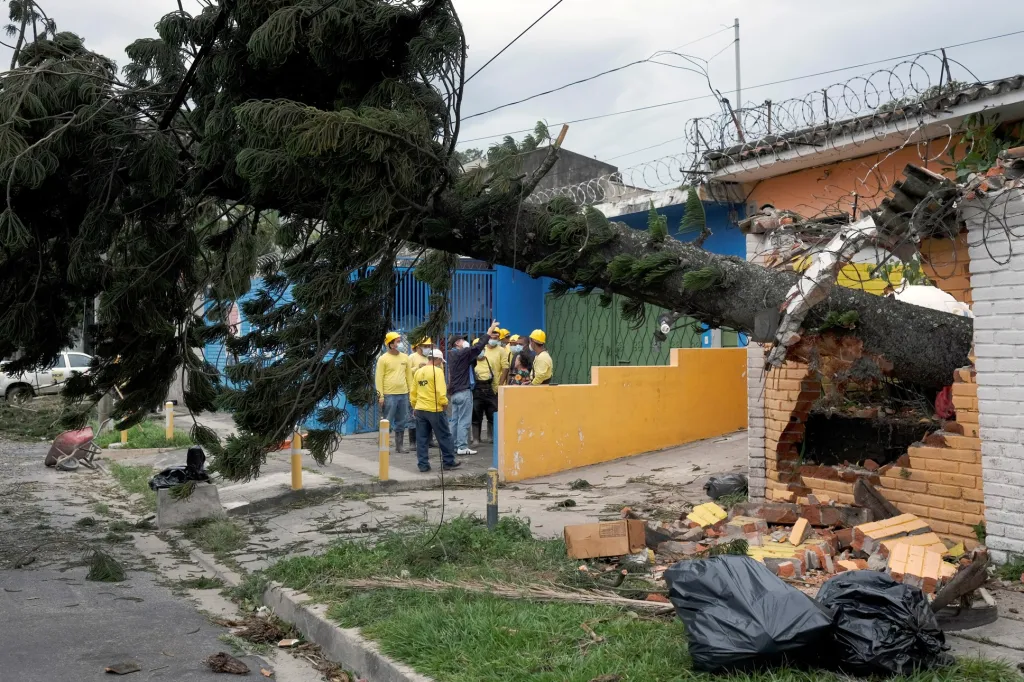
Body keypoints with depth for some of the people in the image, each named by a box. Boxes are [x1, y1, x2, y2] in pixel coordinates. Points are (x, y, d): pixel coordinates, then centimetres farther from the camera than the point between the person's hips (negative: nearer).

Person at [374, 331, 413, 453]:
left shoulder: (405, 357, 11)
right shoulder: (383, 359, -3)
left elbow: (409, 375, 15)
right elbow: (379, 378, -5)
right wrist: (380, 395, -10)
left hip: (403, 394, 5)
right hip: (389, 395, -5)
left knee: (402, 422, 10)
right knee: (387, 422, -2)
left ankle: (400, 446, 20)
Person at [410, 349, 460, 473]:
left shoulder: (418, 372, 9)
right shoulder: (437, 371, -10)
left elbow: (413, 392, 12)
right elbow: (440, 391, -19)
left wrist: (414, 406, 22)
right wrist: (445, 403, -5)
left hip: (420, 410, 6)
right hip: (435, 409, -6)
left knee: (422, 439, 8)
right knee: (444, 436, 7)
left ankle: (423, 464, 9)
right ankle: (449, 461, 14)